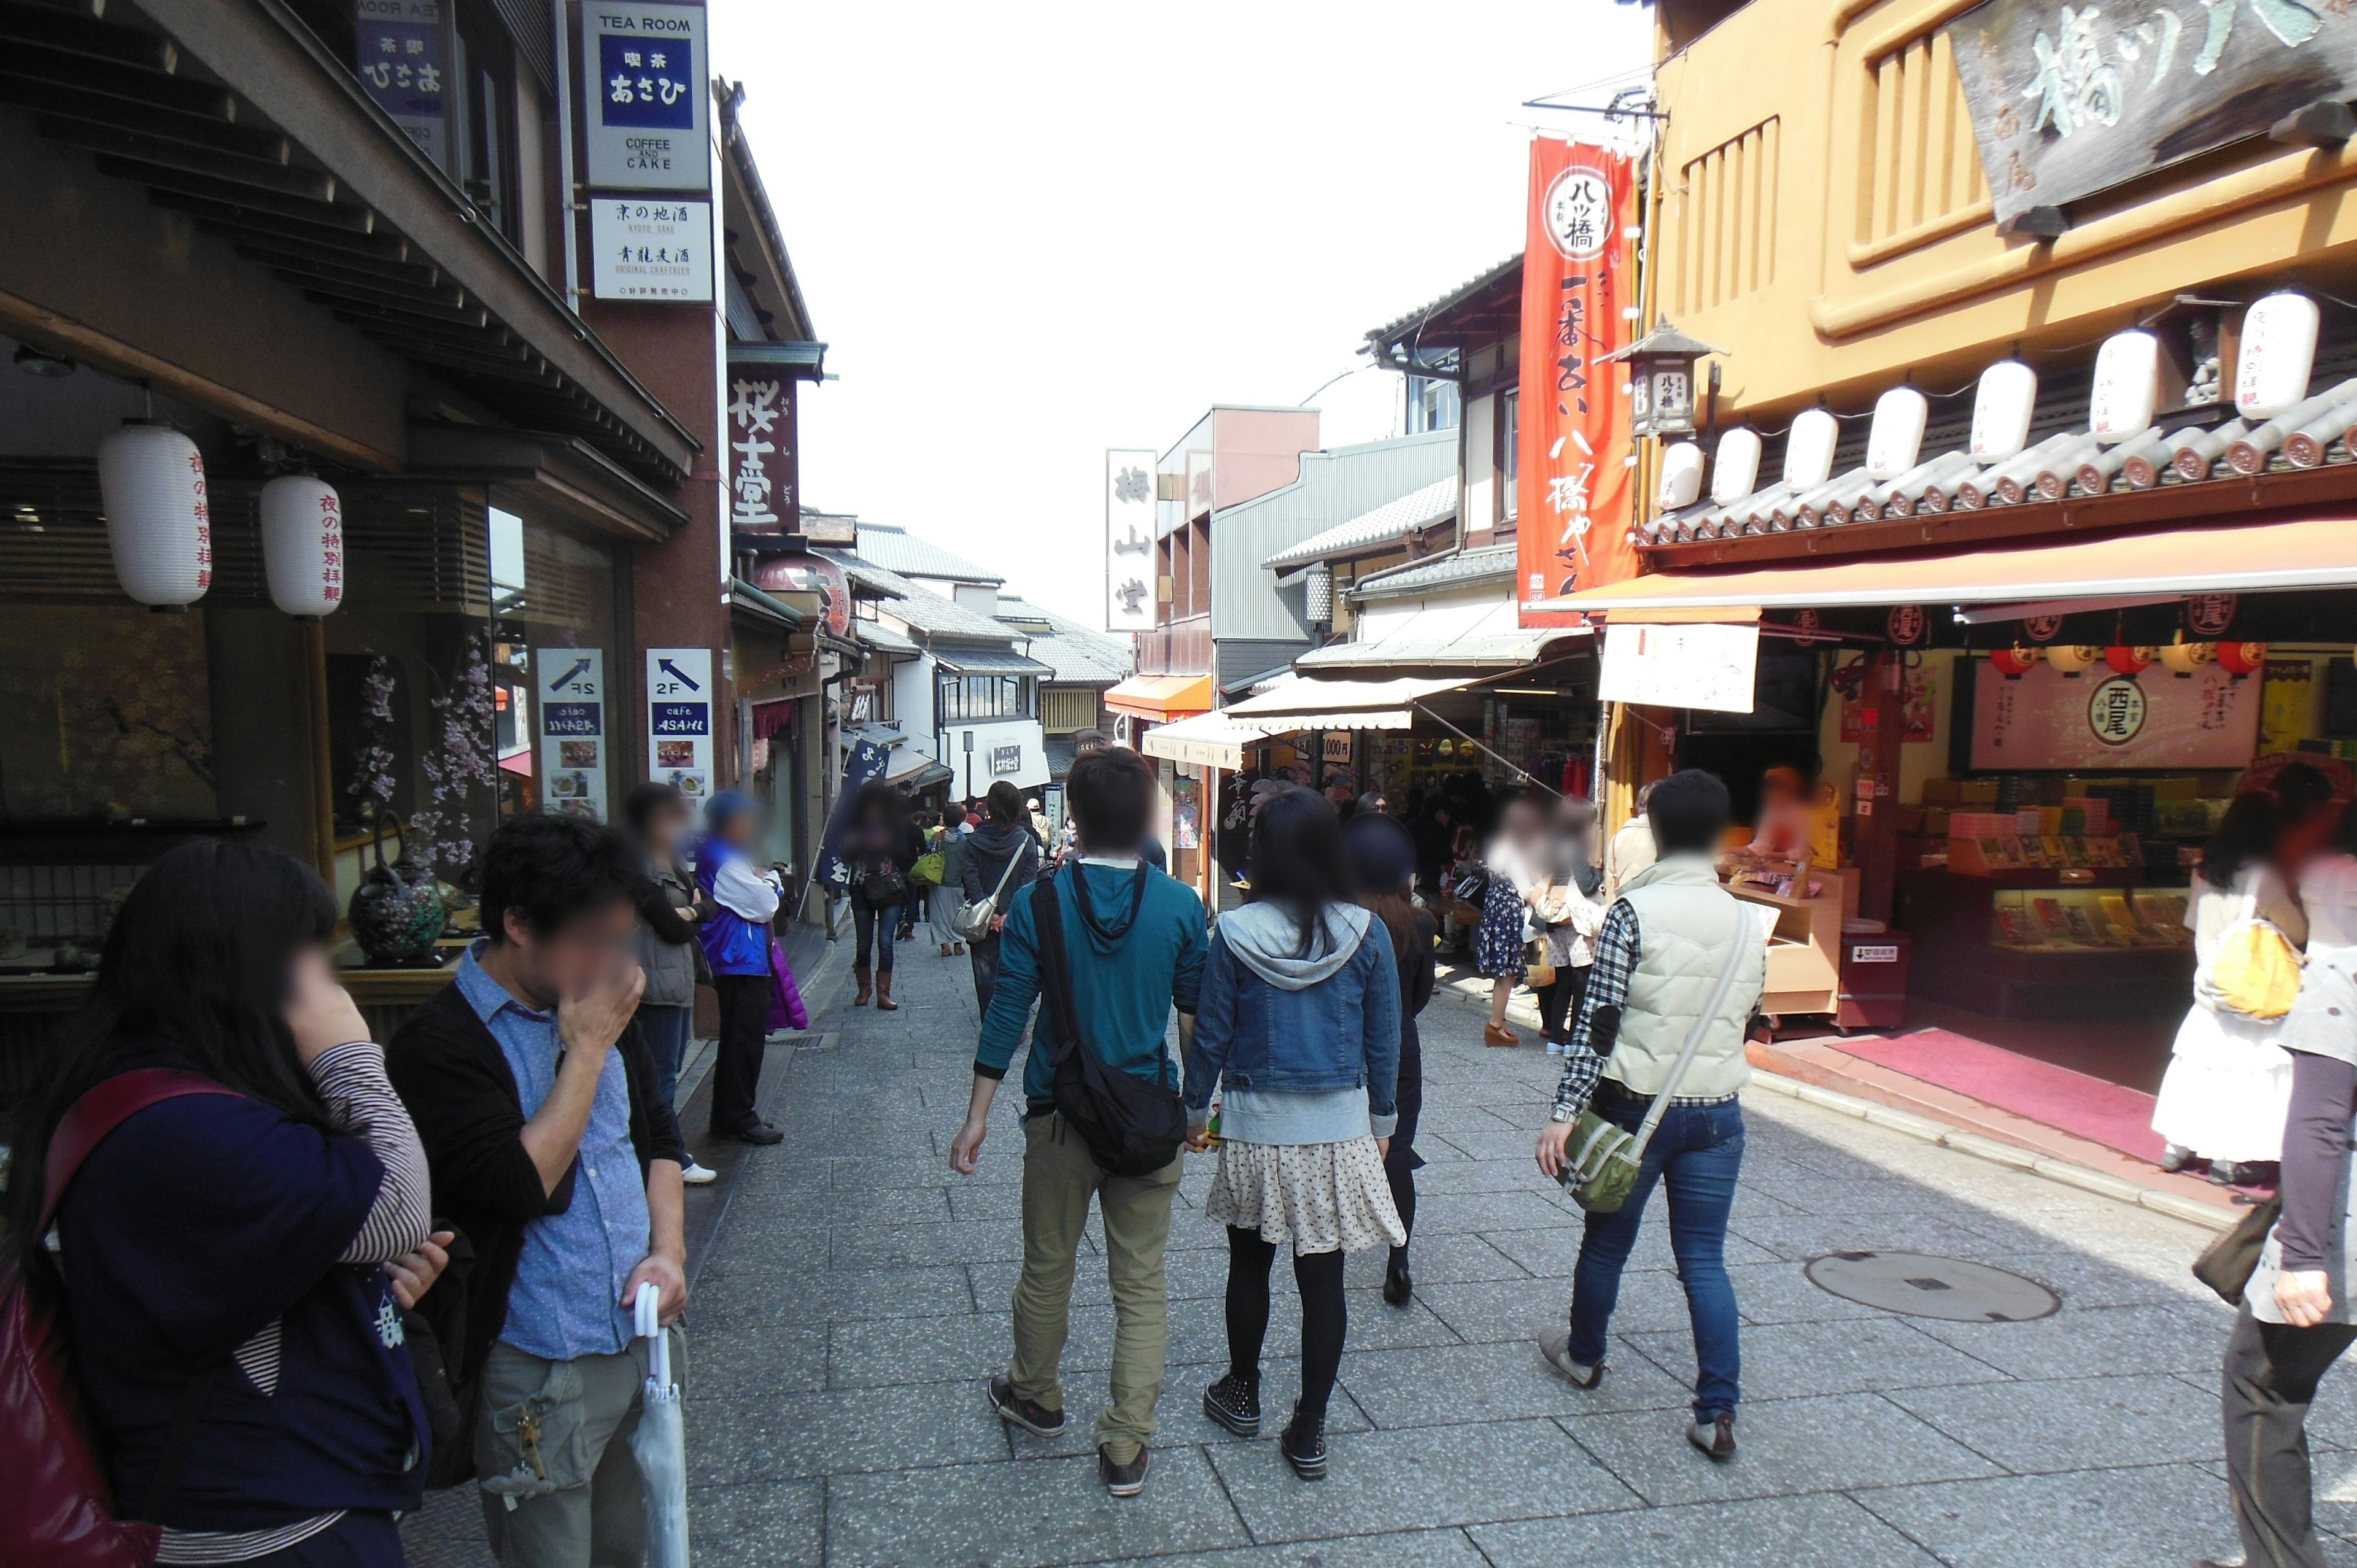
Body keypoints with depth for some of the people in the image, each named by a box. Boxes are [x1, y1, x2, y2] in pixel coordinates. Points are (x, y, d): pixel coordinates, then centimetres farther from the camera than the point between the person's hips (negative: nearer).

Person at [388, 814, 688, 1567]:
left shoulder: (602, 1010, 3)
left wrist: (668, 1249, -2)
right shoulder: (438, 1044, -17)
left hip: (641, 1338, 6)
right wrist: (587, 1050, -20)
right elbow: (523, 1186, -25)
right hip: (540, 1376, -6)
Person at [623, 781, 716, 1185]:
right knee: (661, 1073, -3)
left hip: (680, 978, 10)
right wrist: (691, 915, 2)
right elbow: (673, 928, -17)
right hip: (659, 981, -10)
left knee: (668, 1069, 14)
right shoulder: (642, 869, -14)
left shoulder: (670, 866, 16)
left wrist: (689, 911, -8)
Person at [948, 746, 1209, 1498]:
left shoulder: (1039, 903, -11)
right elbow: (1197, 1015, 3)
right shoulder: (1181, 905, -7)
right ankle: (1125, 1448, 15)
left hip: (1060, 1115, 0)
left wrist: (977, 1116, -1)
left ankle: (1034, 1397, 41)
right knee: (1142, 1285, 10)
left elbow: (1008, 1015, -8)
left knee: (1047, 1269, 19)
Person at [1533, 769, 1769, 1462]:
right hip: (1717, 1112, 3)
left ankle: (1584, 1355, 37)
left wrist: (1564, 1112, -17)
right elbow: (1747, 1016, 12)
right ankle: (1718, 1413, 6)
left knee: (1607, 1242, 16)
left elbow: (1598, 1021, -18)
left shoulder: (1634, 911, -14)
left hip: (1636, 1108, -3)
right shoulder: (1748, 920, 1)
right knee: (1704, 1260, 9)